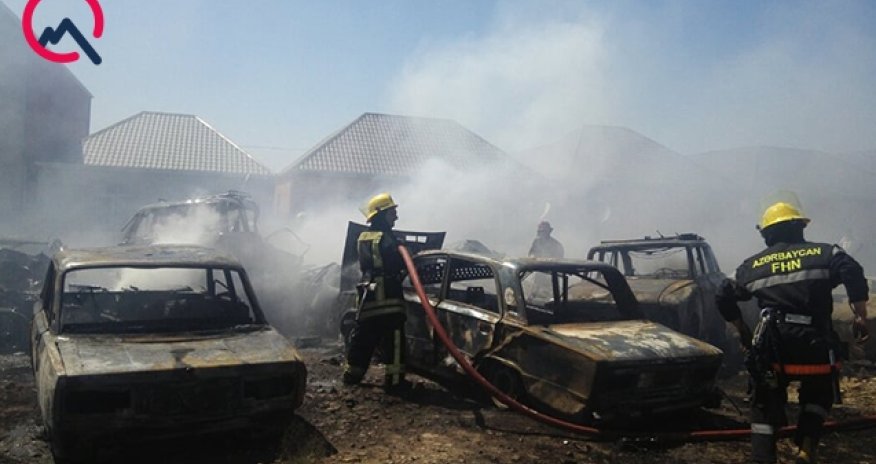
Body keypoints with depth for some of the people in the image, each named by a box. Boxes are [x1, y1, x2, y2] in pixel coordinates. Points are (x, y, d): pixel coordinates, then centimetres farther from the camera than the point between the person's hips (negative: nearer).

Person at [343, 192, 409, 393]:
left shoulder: (362, 237, 14)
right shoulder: (386, 238, -11)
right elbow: (398, 264, -17)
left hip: (368, 295, 8)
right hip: (388, 296, -8)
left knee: (362, 337, 16)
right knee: (394, 340, -4)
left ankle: (351, 374, 25)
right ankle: (394, 380, -5)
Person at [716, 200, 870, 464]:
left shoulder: (753, 265, 10)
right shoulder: (824, 253, 4)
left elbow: (724, 297, 12)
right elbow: (854, 275, -13)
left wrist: (743, 330, 23)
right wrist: (861, 318, -8)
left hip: (771, 347, 1)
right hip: (814, 344, -1)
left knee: (765, 406, 13)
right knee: (818, 396, 23)